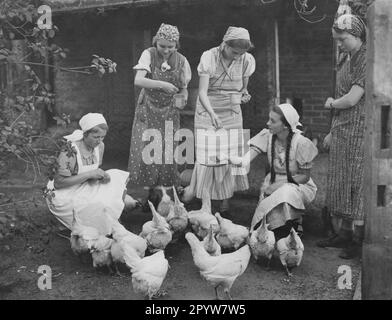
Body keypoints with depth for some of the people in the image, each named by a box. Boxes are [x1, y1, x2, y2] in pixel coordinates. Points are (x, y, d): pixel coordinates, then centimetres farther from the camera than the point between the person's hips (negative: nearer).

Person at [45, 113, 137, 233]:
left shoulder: (99, 146, -4)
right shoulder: (70, 151, -26)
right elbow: (59, 183, -26)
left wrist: (102, 175, -14)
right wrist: (89, 175, -29)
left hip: (84, 189, 7)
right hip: (64, 195, -7)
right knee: (98, 205, -28)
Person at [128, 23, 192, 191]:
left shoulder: (181, 60, -7)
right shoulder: (149, 54, -13)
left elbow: (183, 87, 2)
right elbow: (138, 80, -25)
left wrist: (182, 98, -21)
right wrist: (162, 85, -36)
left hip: (169, 112, 1)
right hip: (147, 109, -1)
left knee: (167, 150, 1)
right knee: (145, 149, -4)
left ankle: (164, 188, 15)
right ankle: (146, 185, 12)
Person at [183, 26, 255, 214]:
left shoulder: (246, 60, -5)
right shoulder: (209, 57, -15)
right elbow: (202, 92, -21)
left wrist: (244, 95, -10)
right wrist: (212, 113, -36)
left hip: (232, 114, 3)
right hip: (208, 111, -3)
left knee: (231, 155, 0)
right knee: (206, 155, -7)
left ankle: (225, 201, 10)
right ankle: (191, 192, 10)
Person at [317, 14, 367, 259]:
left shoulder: (366, 61, -13)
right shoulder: (345, 60, 14)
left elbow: (352, 99, -19)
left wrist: (331, 103, 1)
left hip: (358, 131, -8)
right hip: (341, 131, 8)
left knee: (356, 184, -3)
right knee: (338, 183, 11)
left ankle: (358, 240, 6)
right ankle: (342, 233, 22)